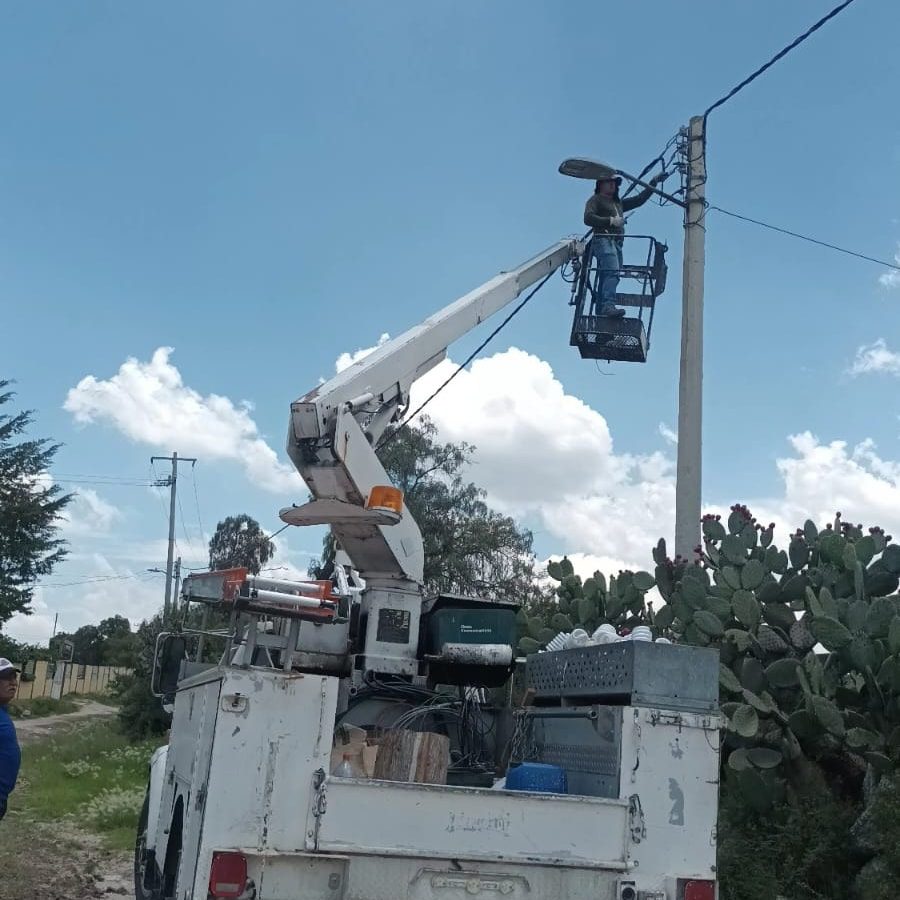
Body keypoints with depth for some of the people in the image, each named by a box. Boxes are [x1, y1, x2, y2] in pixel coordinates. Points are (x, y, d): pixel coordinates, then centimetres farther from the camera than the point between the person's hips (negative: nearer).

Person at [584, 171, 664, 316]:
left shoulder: (618, 203, 33)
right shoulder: (596, 200, 11)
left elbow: (639, 199, 32)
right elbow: (588, 218, -5)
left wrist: (654, 182, 28)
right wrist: (610, 220, -11)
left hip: (616, 243, 8)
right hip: (603, 239, -8)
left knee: (605, 278, 3)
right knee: (612, 272, -26)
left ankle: (600, 310, 1)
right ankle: (608, 305, -40)